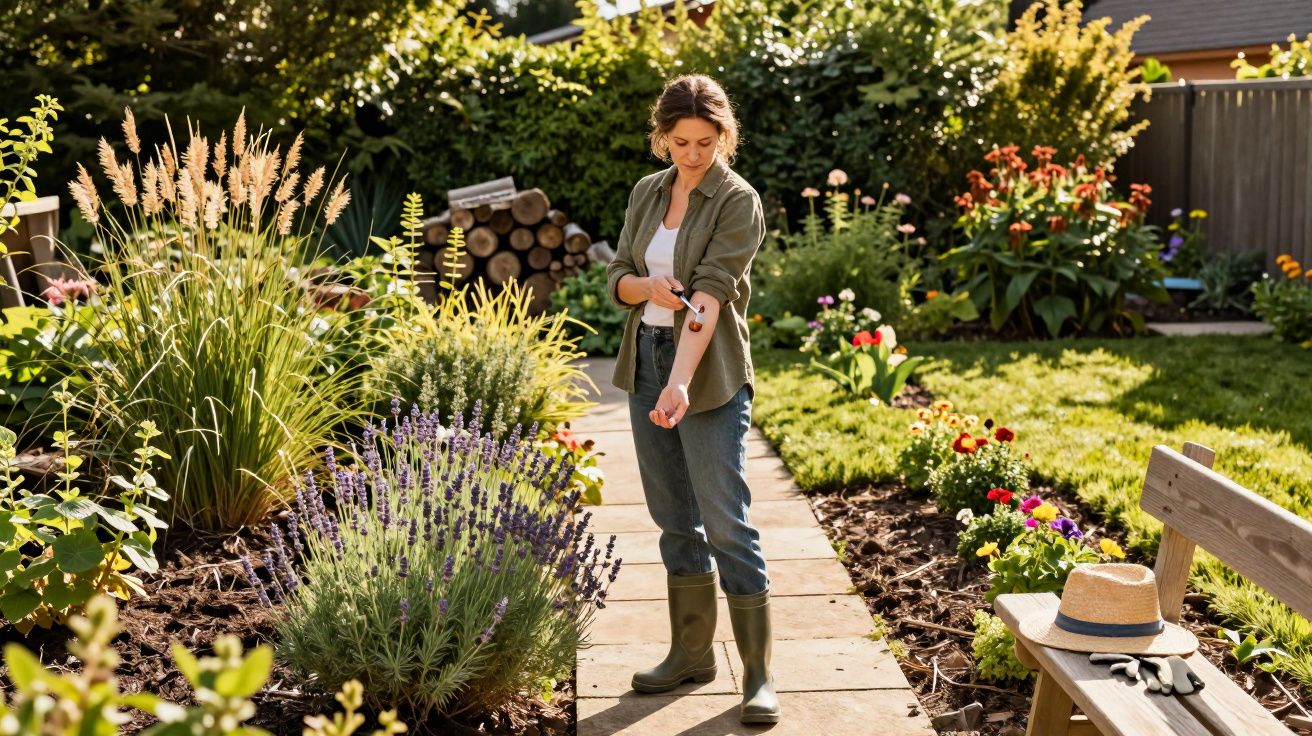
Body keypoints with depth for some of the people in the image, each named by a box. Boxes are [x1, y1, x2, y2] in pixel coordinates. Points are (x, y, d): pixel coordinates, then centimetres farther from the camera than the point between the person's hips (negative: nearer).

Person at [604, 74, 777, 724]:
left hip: (709, 375, -6)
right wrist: (649, 287, -14)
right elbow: (617, 277, 10)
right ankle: (692, 653, 25)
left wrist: (681, 381, -32)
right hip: (644, 361, 6)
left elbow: (710, 295, -21)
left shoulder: (738, 201, -10)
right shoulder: (647, 193, 9)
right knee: (674, 521, 13)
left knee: (726, 524, -7)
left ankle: (759, 674, 3)